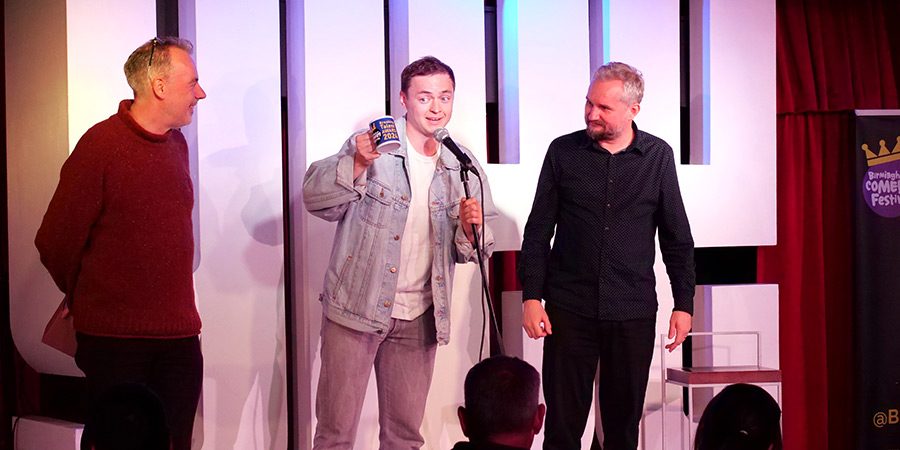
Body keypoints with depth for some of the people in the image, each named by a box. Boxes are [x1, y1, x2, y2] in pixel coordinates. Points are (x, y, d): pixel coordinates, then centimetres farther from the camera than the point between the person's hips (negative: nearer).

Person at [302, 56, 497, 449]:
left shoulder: (463, 167, 7)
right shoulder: (371, 145, -4)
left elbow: (475, 252, 10)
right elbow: (316, 197, -14)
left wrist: (471, 229, -13)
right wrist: (357, 164, -30)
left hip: (418, 318, 4)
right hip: (356, 309, -3)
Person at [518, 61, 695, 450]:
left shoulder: (658, 156, 3)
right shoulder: (563, 151, 2)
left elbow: (677, 238, 8)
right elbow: (538, 231, 5)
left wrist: (684, 304, 4)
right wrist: (531, 297, -2)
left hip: (633, 313, 1)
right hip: (569, 309, 0)